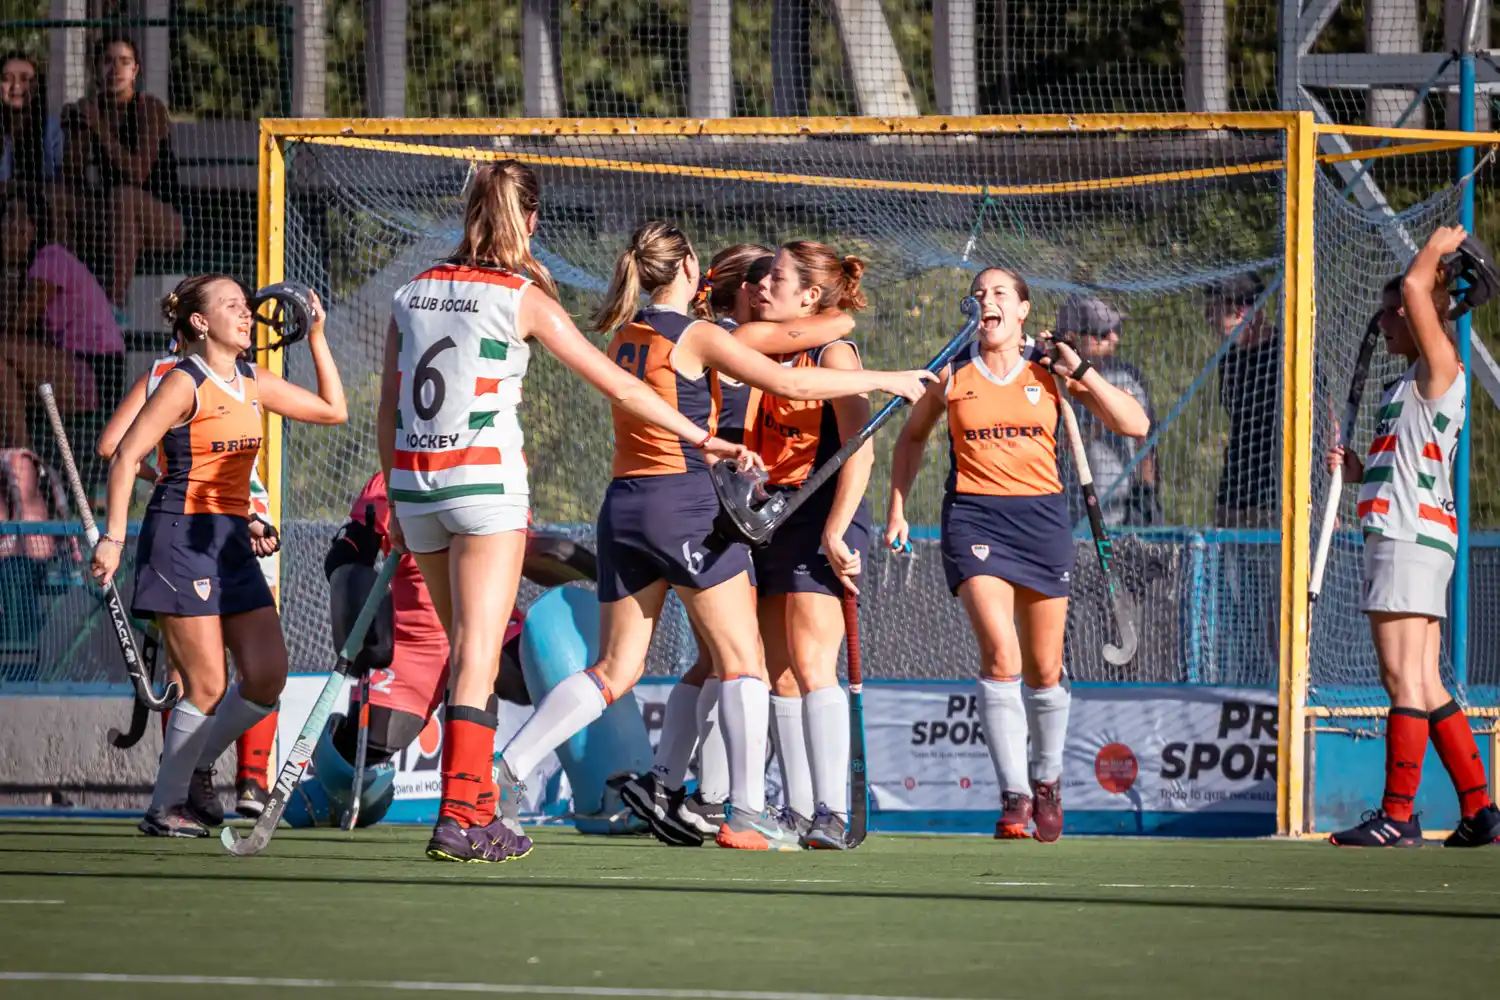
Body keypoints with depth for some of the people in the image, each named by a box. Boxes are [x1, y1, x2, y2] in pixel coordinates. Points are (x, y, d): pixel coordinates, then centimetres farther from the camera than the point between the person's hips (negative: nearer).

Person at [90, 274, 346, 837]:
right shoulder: (185, 383, -9)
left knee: (268, 678, -2)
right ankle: (165, 807, 5)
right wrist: (113, 535, -18)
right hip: (182, 537, -7)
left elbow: (332, 410, 20)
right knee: (207, 687, -9)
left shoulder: (253, 384, 12)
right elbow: (125, 456, -11)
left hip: (233, 541, 7)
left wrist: (316, 337, 15)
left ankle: (195, 765, 19)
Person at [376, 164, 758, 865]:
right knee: (478, 655, -6)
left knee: (469, 649, 16)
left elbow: (388, 410, 11)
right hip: (485, 479, -5)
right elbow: (618, 387, -3)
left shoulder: (412, 295, 9)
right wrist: (699, 438, 4)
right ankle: (460, 819, -14)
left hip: (414, 482, 5)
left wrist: (398, 505, 19)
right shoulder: (523, 298, -4)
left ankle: (481, 807, 18)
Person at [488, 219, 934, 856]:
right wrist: (887, 380, -4)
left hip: (624, 504, 7)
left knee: (615, 671, 9)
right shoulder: (697, 337, -7)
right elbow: (790, 384, -11)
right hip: (685, 502, -7)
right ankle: (746, 815, -5)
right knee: (742, 660, 1)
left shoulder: (625, 337, 13)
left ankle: (502, 772, -3)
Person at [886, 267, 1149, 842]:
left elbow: (1134, 425, 0)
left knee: (1044, 671, 8)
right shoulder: (952, 375, 5)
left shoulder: (1050, 371, 4)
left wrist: (1080, 371, -8)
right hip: (974, 516, -1)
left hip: (1041, 516, 1)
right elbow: (912, 435, 21)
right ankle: (1014, 796, -19)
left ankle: (1046, 780, 31)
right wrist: (897, 508, 15)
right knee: (1000, 655, -20)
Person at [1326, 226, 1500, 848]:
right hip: (1405, 535, 10)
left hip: (1412, 539, -10)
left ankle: (1397, 815, -12)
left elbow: (1415, 288, -17)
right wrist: (1360, 473, 12)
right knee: (1426, 688, 8)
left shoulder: (1440, 370, -6)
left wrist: (1438, 247, 0)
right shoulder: (1412, 385, 22)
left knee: (1405, 680, -10)